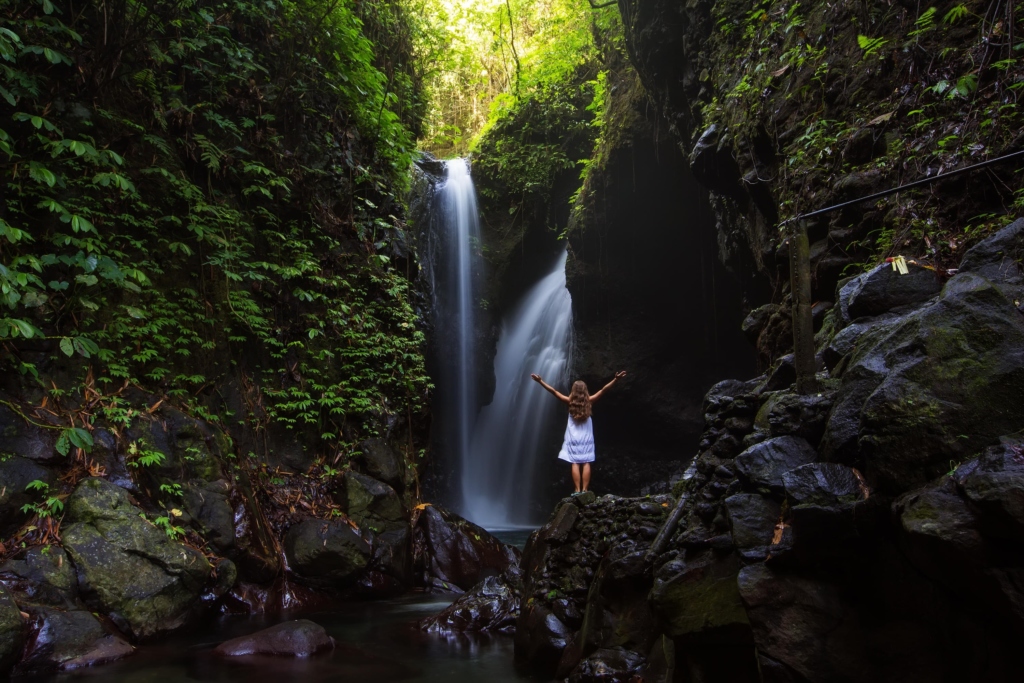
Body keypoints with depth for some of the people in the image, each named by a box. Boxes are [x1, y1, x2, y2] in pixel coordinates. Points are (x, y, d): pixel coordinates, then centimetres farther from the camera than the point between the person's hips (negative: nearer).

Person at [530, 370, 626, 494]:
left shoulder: (570, 401, -4)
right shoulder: (589, 401, -4)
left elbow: (554, 391, -4)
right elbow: (604, 389, -7)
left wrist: (540, 381, -2)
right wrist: (615, 380, -7)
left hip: (574, 437, 0)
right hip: (586, 437, 1)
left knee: (575, 463, -2)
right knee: (586, 463, 0)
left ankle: (578, 490, -7)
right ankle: (584, 490, -4)